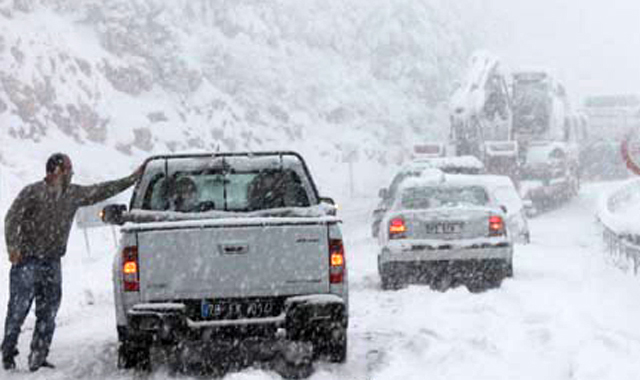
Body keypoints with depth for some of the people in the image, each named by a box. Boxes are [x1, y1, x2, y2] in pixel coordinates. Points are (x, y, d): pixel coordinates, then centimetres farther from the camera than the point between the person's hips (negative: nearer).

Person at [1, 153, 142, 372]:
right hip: (27, 261, -6)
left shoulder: (74, 194, 9)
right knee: (18, 309, -4)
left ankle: (38, 357, 9)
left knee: (48, 313, 3)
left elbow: (102, 191, 17)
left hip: (52, 263, 6)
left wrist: (133, 179, 17)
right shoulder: (33, 192, -8)